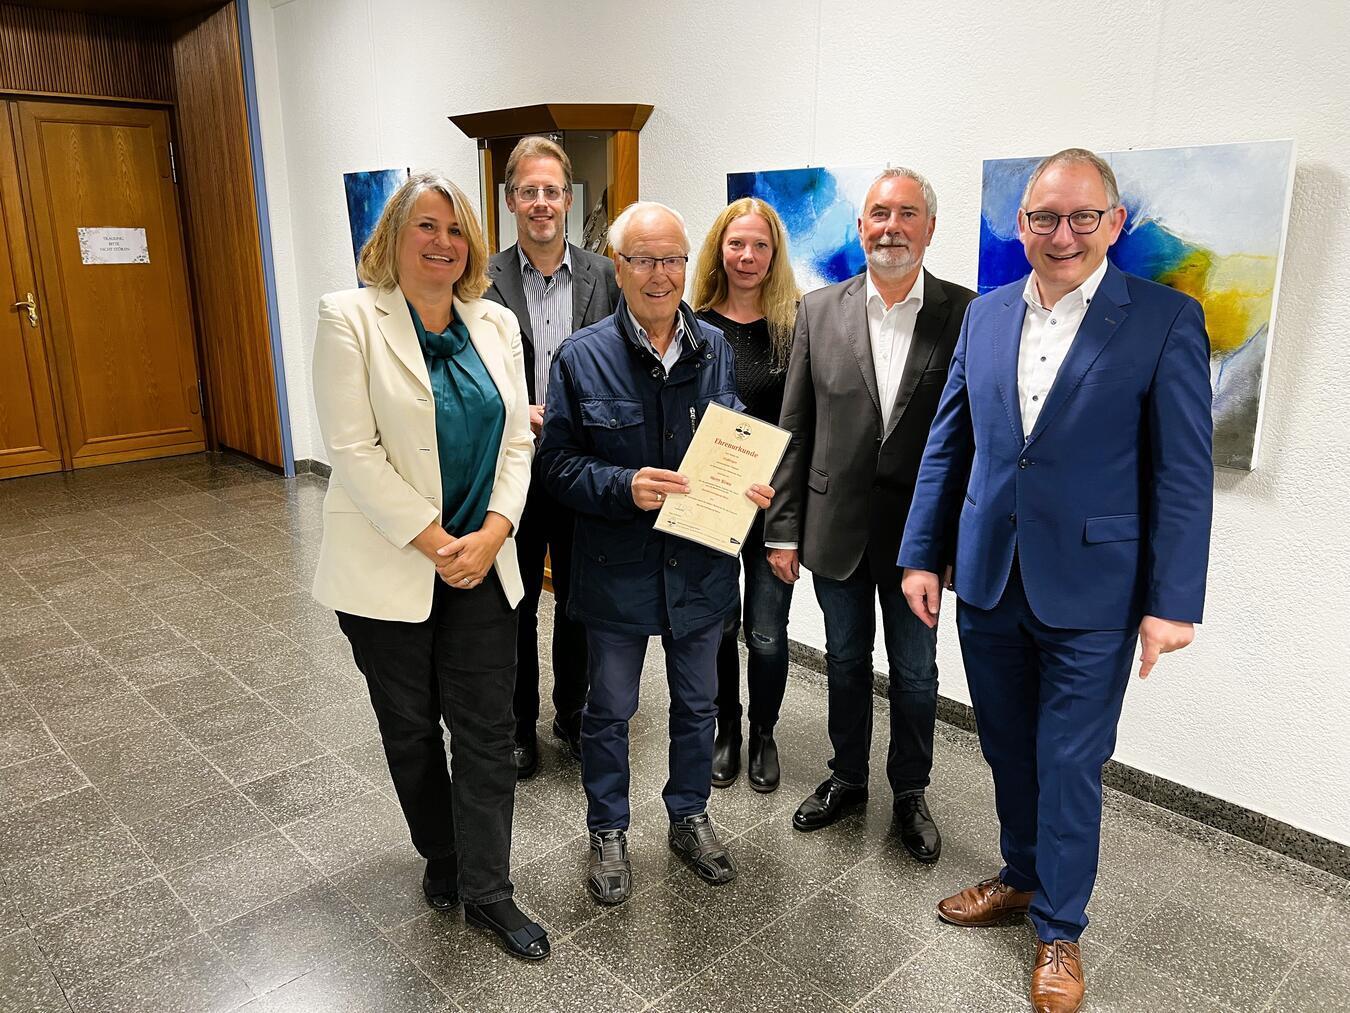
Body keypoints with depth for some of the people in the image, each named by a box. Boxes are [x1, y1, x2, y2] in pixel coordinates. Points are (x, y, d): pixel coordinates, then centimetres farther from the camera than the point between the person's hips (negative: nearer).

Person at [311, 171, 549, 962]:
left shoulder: (497, 324, 5)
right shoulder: (351, 317, -8)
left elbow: (517, 440, 3)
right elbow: (354, 450, -15)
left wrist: (492, 532, -11)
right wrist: (434, 542, -17)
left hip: (483, 562, 3)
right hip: (389, 565, -3)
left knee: (488, 730, 7)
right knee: (410, 727, 15)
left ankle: (488, 891, 23)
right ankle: (441, 857, 39)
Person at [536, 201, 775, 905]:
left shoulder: (715, 348, 0)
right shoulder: (582, 356, -10)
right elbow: (557, 461, -10)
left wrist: (751, 487, -12)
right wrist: (625, 487, -25)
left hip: (700, 563, 3)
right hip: (618, 569, -3)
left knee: (696, 702, 20)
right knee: (609, 710, 14)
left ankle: (689, 818, 43)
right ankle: (608, 832, 37)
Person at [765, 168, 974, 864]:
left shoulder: (965, 314, -6)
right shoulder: (819, 311, -1)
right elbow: (795, 430, 0)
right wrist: (782, 529, -1)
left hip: (922, 534, -1)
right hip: (837, 528, 2)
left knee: (914, 672, 14)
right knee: (845, 663, 18)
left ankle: (910, 792, 36)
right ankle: (847, 779, 39)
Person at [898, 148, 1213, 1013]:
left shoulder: (1166, 320, -8)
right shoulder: (986, 315, 5)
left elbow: (1185, 475, -9)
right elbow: (948, 446, 8)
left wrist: (1172, 602, -11)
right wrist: (923, 554, 6)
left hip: (1089, 595, -4)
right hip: (988, 585, 4)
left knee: (1069, 768, 8)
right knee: (1009, 754, 19)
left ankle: (1060, 930, 29)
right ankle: (1023, 878, 42)